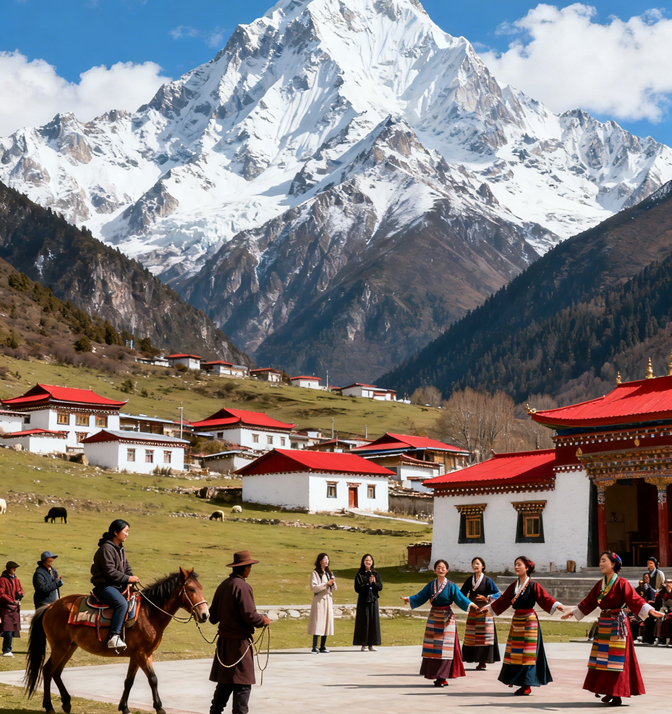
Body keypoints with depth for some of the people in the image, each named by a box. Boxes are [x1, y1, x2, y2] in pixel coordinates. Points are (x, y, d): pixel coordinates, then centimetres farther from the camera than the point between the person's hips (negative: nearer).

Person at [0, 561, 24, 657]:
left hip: (15, 608, 7)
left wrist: (20, 594, -2)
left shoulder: (16, 579, 16)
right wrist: (12, 601, -16)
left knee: (13, 631, 7)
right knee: (8, 630, -14)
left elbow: (20, 590, 21)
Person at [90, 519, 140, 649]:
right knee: (122, 603, -33)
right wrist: (127, 579, -16)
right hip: (104, 586, -10)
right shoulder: (106, 548, -13)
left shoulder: (120, 549, 17)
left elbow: (126, 568, 21)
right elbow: (110, 572, -19)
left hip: (119, 585, 10)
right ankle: (114, 637, -36)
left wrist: (132, 577, 2)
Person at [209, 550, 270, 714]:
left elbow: (214, 616, 13)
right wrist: (263, 620, -3)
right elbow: (249, 615, -22)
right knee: (243, 684, -2)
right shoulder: (243, 586, -17)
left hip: (223, 640, 8)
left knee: (224, 682, 18)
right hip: (240, 642, -8)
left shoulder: (223, 585, 8)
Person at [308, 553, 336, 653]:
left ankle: (323, 646, 8)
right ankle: (314, 647, -13)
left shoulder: (329, 573, 17)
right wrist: (326, 584, -14)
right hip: (319, 600, -6)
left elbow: (334, 589, 17)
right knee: (318, 623, -11)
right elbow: (313, 587, -13)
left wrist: (332, 583, -4)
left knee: (327, 622, 3)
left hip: (328, 599, 6)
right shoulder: (315, 573, -2)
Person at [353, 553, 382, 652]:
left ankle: (372, 644, 7)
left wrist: (374, 582, -15)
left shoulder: (376, 574, 10)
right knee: (364, 621, -4)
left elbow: (380, 587, 4)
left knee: (374, 620, 2)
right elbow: (357, 588, -8)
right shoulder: (360, 574, 0)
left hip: (373, 599, 3)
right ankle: (364, 644, 0)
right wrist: (368, 583, -16)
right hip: (363, 600, -3)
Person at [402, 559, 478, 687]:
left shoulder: (451, 586, -5)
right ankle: (436, 675, 11)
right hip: (434, 618, 4)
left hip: (446, 618, -4)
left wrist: (470, 604, -28)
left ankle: (442, 678, -1)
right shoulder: (430, 585, 6)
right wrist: (409, 599, -5)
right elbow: (420, 597, 6)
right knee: (432, 647, 3)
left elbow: (460, 598, -12)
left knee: (445, 647, -4)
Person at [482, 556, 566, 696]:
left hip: (529, 621, -6)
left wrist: (556, 605, -30)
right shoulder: (513, 586, 10)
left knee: (527, 654, -4)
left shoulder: (533, 586, -7)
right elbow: (503, 601, 17)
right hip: (516, 621, 6)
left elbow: (545, 599, -14)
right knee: (515, 653, 7)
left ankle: (527, 686, -1)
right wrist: (489, 606, 16)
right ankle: (516, 680, 14)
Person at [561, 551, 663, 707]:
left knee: (616, 661, -5)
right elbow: (589, 602, 18)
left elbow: (634, 600, -20)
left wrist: (649, 610, -34)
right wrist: (573, 612, 23)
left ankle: (617, 695, 0)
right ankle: (610, 692, 17)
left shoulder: (622, 583, -10)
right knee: (602, 659, 8)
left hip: (616, 624, -7)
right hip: (603, 624, 7)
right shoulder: (600, 584, 10)